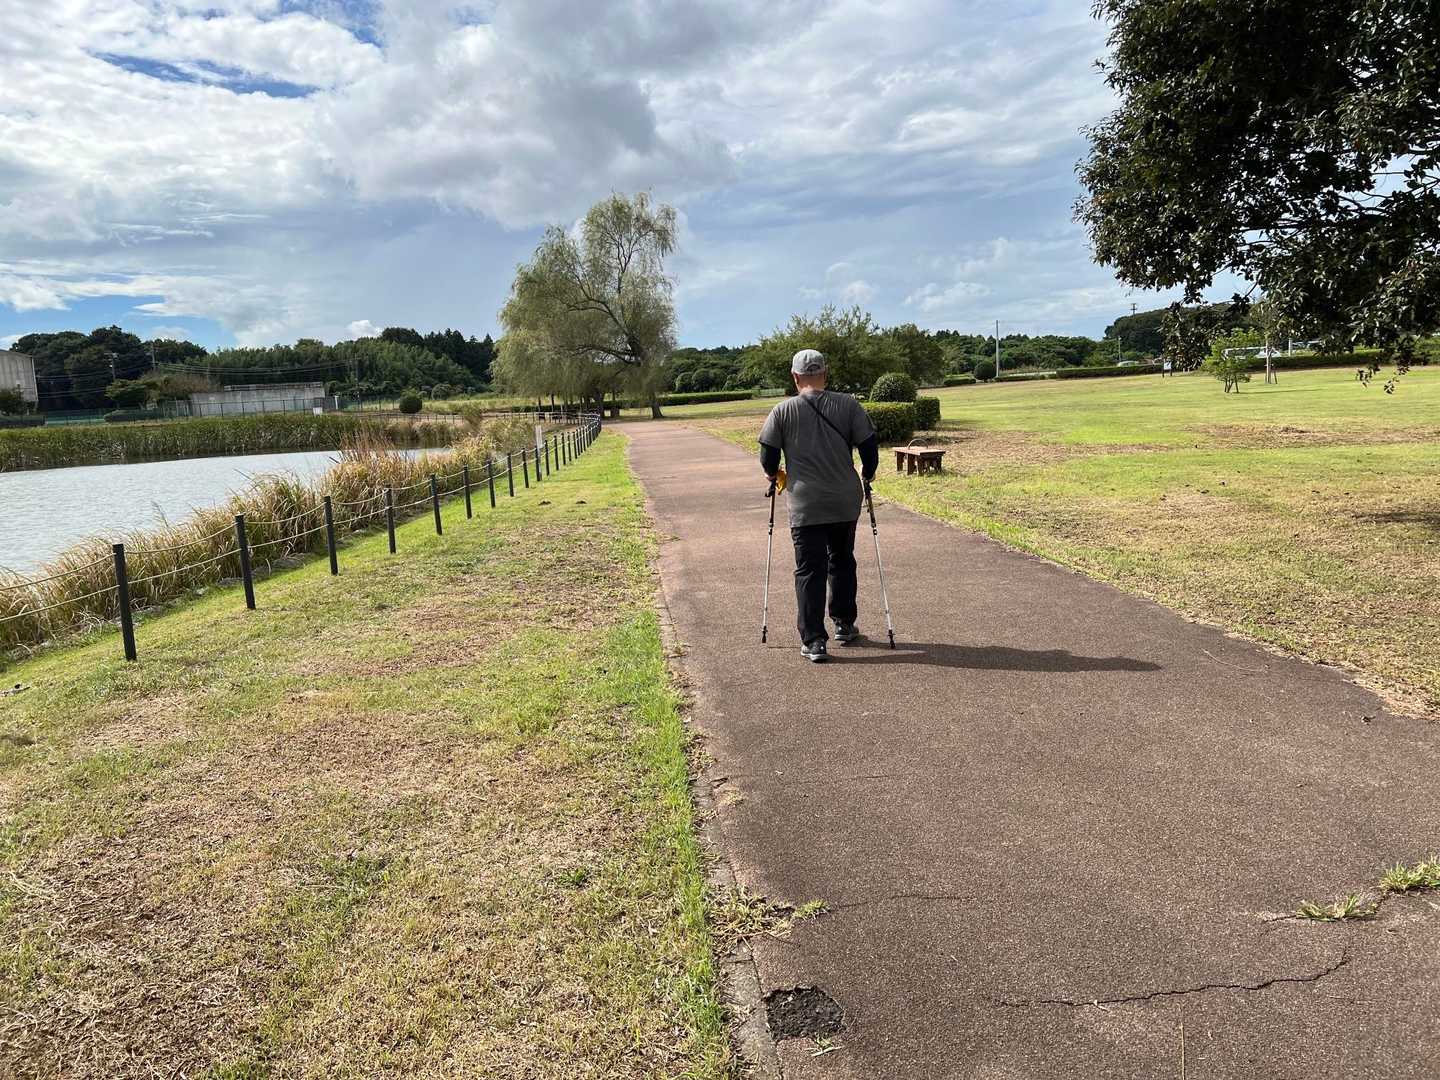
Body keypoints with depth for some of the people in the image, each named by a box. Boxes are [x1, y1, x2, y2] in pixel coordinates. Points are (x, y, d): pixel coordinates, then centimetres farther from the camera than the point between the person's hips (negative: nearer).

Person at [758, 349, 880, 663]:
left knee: (809, 570, 2)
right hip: (846, 503, 2)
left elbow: (768, 458, 1)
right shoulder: (848, 405, 0)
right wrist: (867, 475, 19)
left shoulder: (783, 411, -2)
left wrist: (774, 475, 22)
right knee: (842, 562, 19)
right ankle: (845, 626, 29)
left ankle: (813, 641, -1)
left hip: (805, 506, -2)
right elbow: (869, 446, 1)